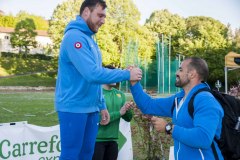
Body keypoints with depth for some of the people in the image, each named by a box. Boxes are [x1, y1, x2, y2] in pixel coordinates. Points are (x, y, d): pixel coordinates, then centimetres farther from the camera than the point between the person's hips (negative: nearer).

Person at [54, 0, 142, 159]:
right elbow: (92, 74, -25)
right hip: (74, 108, -9)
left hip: (91, 109, 9)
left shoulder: (90, 39, 14)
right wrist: (127, 74, -19)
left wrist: (102, 106, 16)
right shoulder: (75, 36, -16)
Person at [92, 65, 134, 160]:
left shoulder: (120, 94, 7)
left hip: (113, 140, 5)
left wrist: (128, 110, -13)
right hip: (97, 139, -5)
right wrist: (119, 113, -22)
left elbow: (128, 118, 8)